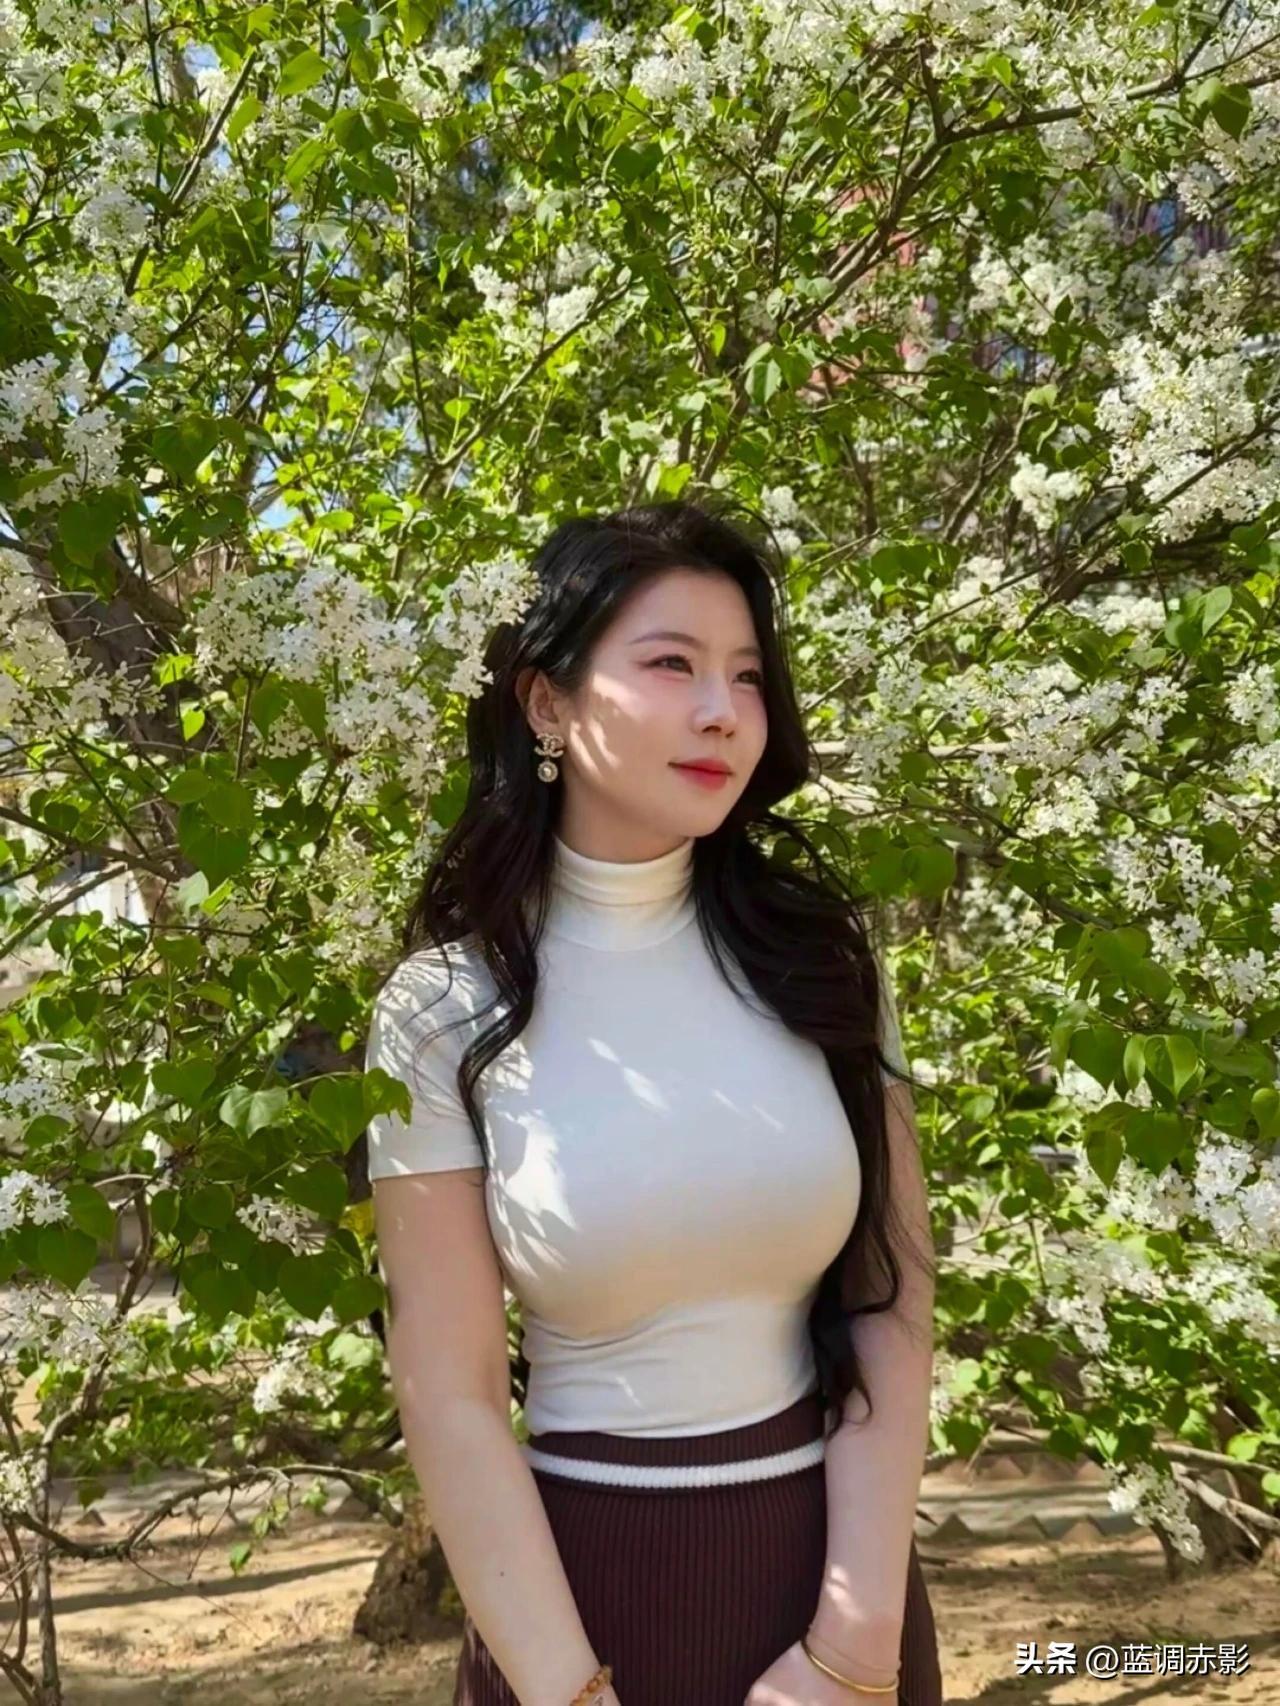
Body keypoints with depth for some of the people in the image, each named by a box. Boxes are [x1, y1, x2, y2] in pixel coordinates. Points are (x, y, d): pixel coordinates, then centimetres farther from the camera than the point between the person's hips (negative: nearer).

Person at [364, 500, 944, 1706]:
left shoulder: (819, 952, -5)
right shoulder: (444, 1012, -10)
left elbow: (889, 1307, -6)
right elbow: (452, 1396, -10)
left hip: (830, 1549, 2)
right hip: (582, 1570, -2)